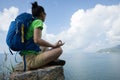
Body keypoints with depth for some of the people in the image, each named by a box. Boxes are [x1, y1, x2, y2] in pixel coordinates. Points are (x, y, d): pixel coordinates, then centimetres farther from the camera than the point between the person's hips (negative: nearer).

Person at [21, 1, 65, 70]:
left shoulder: (31, 22, 17)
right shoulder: (38, 21, -8)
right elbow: (37, 40, -24)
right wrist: (54, 45, -14)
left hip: (27, 59, 10)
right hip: (31, 59, -9)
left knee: (45, 47, 31)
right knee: (59, 49, -15)